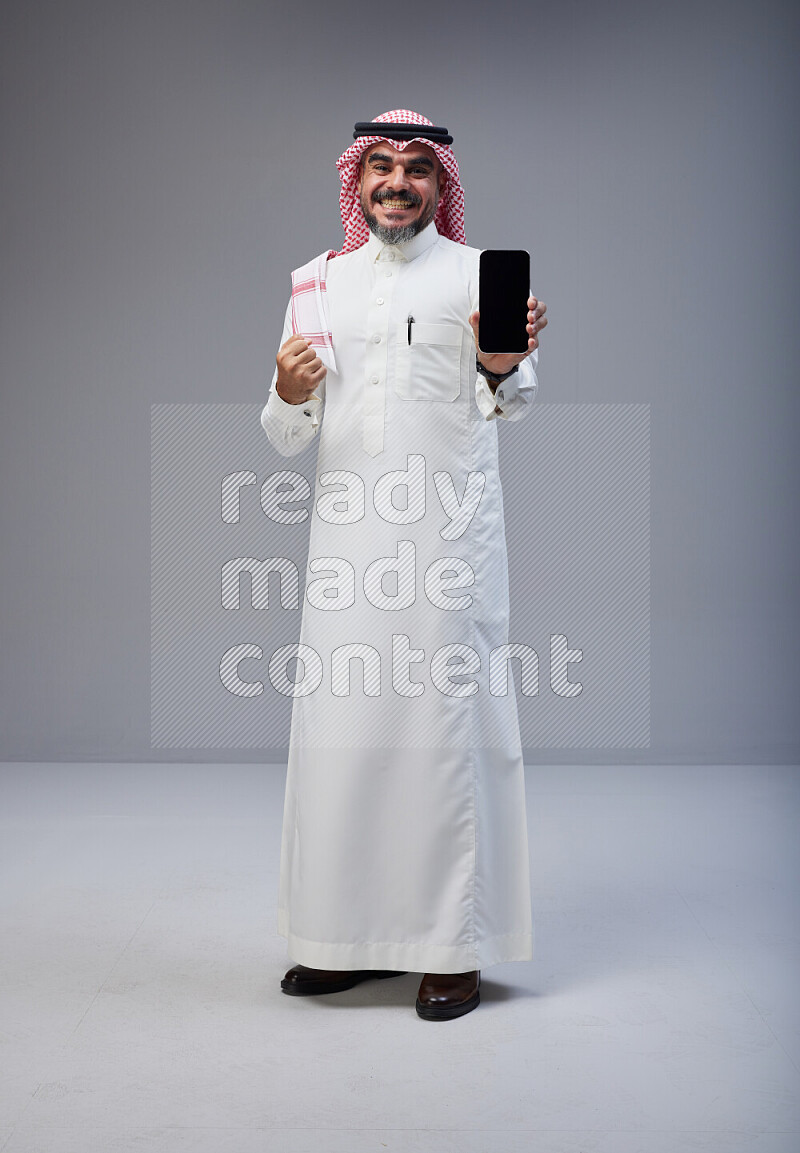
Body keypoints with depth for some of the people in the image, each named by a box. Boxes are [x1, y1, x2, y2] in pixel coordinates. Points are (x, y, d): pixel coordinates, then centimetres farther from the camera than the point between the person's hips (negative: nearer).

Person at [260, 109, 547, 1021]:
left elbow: (508, 406, -9)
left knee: (447, 723, -2)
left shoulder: (477, 274, 5)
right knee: (340, 726, 5)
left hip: (449, 534, -3)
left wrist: (506, 366, -31)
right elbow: (288, 438, 13)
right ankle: (349, 935, 19)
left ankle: (453, 948, 8)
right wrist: (288, 393, -10)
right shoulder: (318, 283, 14)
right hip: (347, 534, 4)